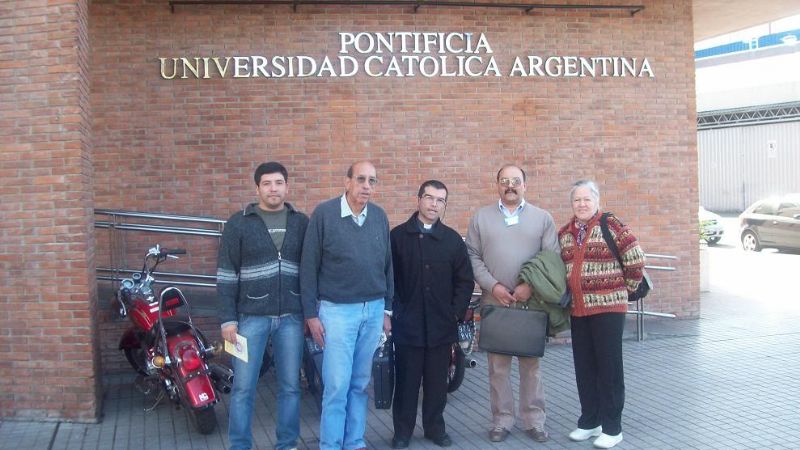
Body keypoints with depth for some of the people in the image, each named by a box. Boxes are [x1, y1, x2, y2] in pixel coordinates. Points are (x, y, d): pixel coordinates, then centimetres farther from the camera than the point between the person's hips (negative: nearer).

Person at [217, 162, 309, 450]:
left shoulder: (301, 222, 7)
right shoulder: (239, 223, 0)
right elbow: (226, 274, -1)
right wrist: (228, 318, -6)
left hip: (291, 317, 2)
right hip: (251, 316, -2)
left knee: (290, 386, 9)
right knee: (243, 387, 3)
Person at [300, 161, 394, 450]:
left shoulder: (380, 216, 6)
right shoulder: (324, 213, -7)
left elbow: (387, 265, 12)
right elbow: (309, 267, -6)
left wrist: (387, 308, 11)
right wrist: (311, 314, -7)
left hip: (374, 310, 4)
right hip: (337, 310, -4)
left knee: (361, 383, 12)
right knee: (337, 385, -3)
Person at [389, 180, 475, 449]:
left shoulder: (453, 239, 6)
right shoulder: (398, 235, 0)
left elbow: (465, 281, 7)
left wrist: (456, 313, -1)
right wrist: (393, 312, -7)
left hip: (441, 325, 2)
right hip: (407, 324, -2)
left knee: (437, 381, 10)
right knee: (406, 381, 6)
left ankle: (435, 427, 26)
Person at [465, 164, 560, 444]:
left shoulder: (542, 218, 6)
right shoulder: (481, 218, 7)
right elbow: (473, 257, 2)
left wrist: (530, 286, -12)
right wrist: (493, 286, -10)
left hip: (532, 302, 0)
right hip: (494, 302, 1)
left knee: (531, 364, 6)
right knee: (498, 366, 5)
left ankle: (534, 421, 17)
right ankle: (501, 421, 16)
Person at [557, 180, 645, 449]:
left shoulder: (611, 226, -8)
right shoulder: (564, 233, 9)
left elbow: (636, 260, -7)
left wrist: (625, 289, 3)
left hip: (608, 307, -5)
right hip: (578, 310, 6)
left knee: (609, 366, 1)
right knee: (584, 367, 12)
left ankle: (612, 427, 11)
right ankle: (589, 421, 25)